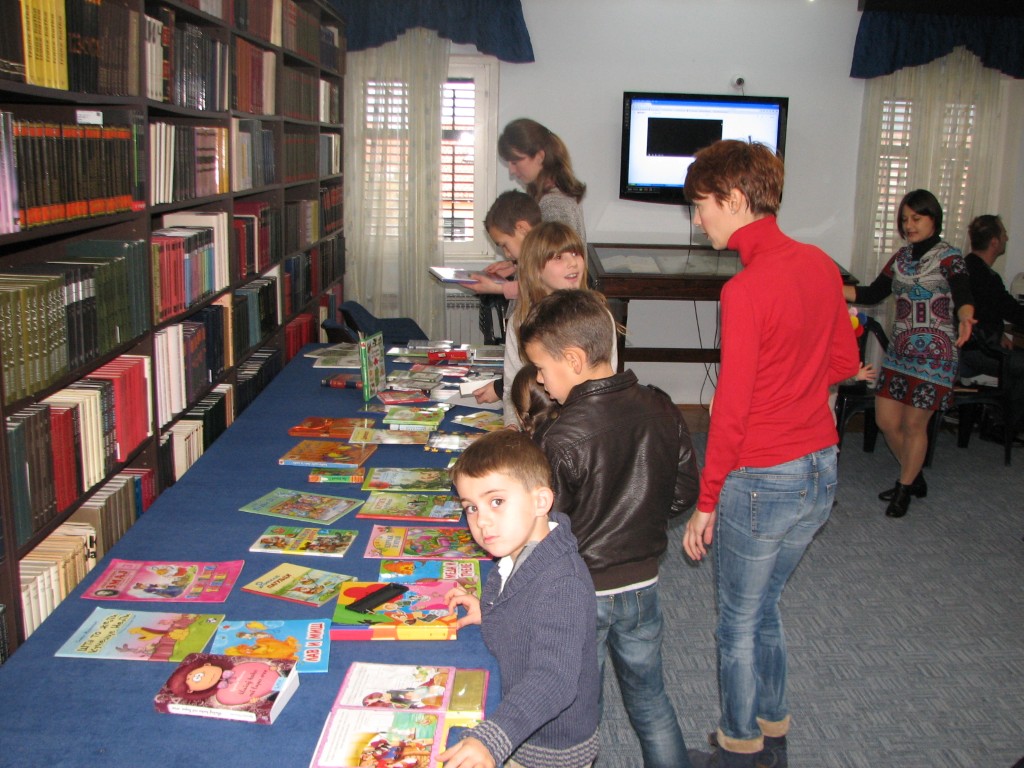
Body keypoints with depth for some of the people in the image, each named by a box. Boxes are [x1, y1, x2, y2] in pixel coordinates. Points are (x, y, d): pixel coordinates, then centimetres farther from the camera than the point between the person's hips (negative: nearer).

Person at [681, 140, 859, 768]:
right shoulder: (821, 265, 2)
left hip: (762, 479, -8)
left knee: (739, 623, 11)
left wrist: (707, 503, -12)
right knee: (765, 606, 24)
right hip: (821, 469, 8)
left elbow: (731, 407, -20)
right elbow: (846, 362, 12)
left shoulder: (747, 288, -22)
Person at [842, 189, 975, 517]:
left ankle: (905, 490, 19)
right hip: (899, 351, 7)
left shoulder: (948, 256, -9)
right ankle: (914, 478, 31)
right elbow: (873, 293, 15)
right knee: (886, 420, 8)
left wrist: (965, 319, -48)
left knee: (914, 425, 0)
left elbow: (963, 295, -25)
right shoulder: (901, 257, 11)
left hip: (934, 353, -6)